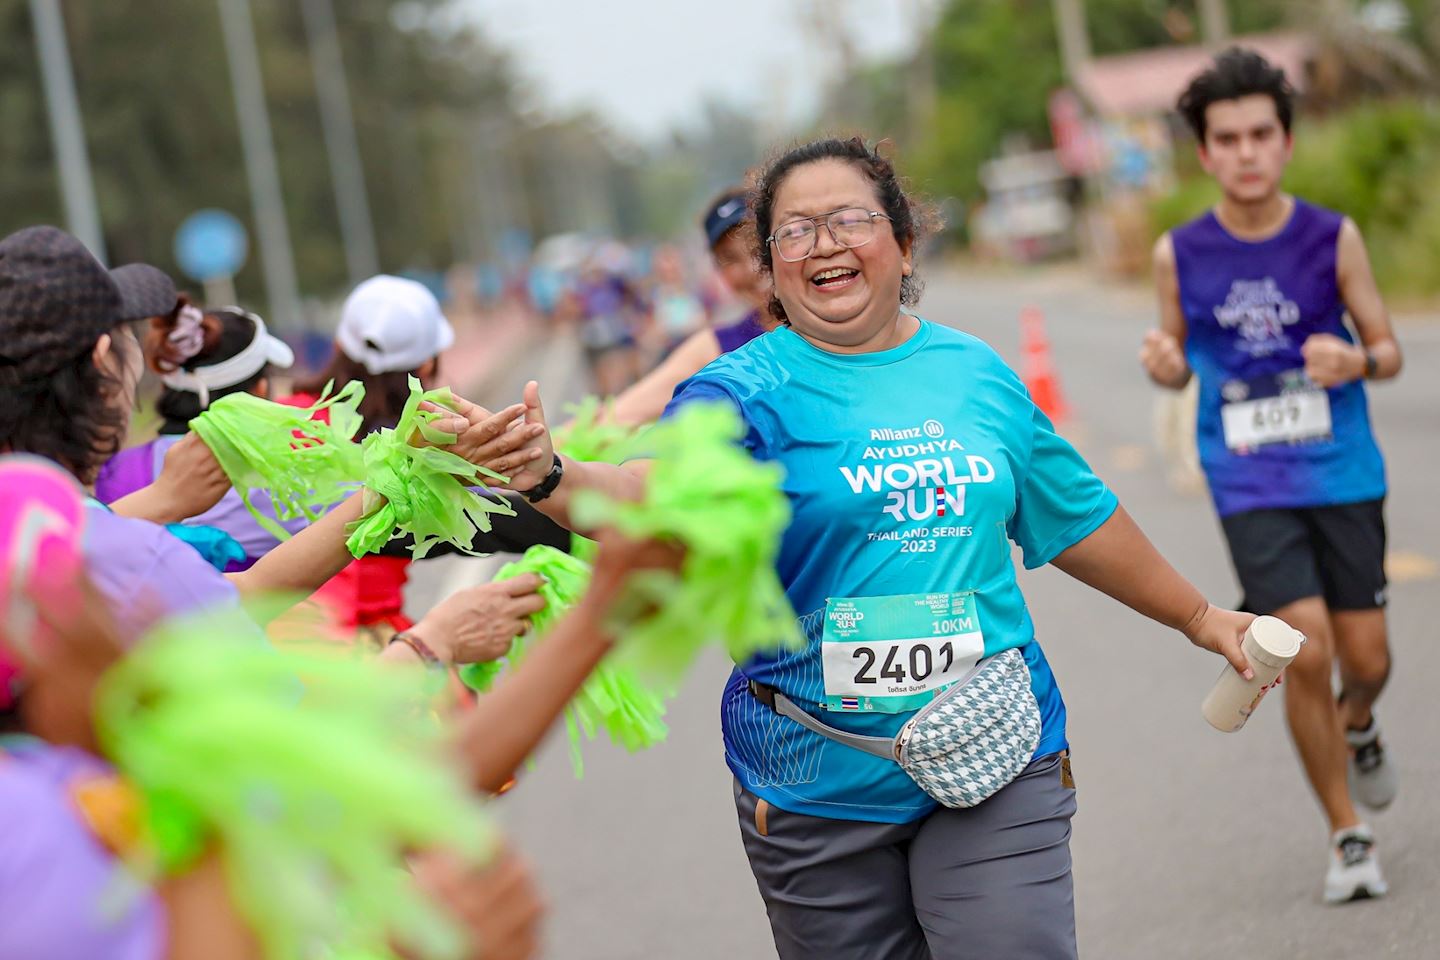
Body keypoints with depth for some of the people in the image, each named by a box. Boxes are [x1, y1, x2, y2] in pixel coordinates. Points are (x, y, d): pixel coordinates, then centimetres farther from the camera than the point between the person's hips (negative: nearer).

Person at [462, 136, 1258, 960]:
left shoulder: (978, 374, 6)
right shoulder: (748, 392, -6)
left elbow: (1080, 519, 20)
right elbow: (656, 488, -27)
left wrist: (1198, 618, 30)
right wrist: (552, 477, -48)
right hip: (819, 787, -2)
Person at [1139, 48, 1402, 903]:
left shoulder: (1334, 237, -4)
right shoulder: (1179, 254, -3)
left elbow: (1388, 348, 4)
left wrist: (1355, 362, -19)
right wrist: (1164, 364, -14)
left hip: (1344, 475, 1)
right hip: (1251, 488, -1)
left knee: (1366, 661, 5)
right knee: (1305, 652, -12)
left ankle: (1358, 726, 45)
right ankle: (1349, 836, 7)